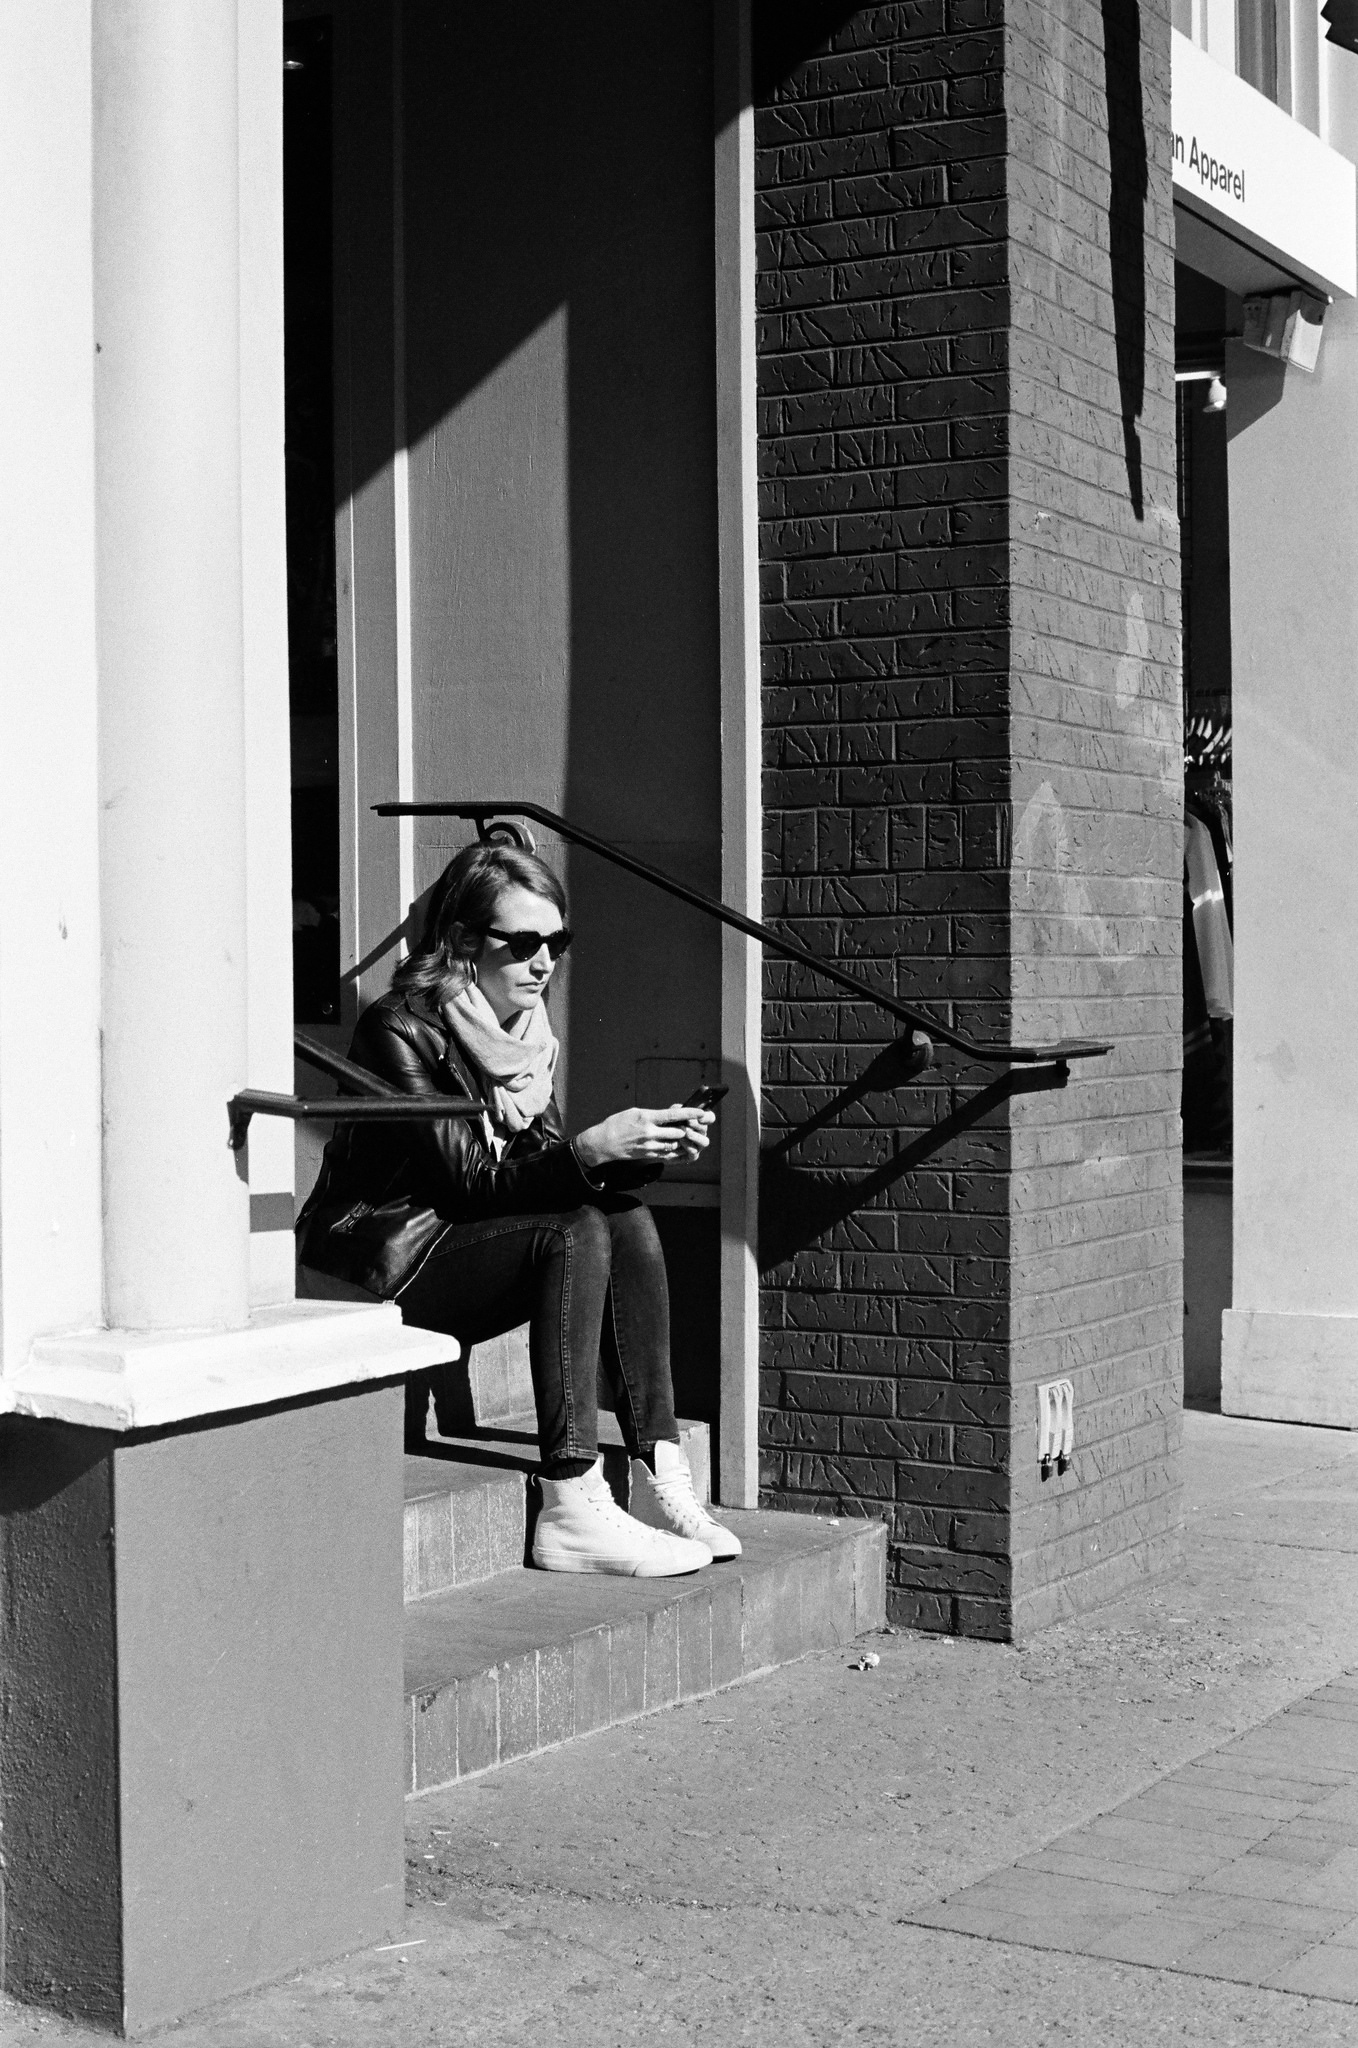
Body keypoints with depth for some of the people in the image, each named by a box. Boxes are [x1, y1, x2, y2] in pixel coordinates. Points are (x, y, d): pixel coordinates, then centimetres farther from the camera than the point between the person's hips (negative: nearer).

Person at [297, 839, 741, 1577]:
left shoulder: (524, 1029, 8)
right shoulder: (402, 1028, -17)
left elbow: (544, 1168, 3)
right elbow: (467, 1178, -22)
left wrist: (645, 1149, -15)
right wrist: (590, 1150, -33)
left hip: (457, 1250, 8)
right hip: (372, 1274, -8)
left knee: (628, 1220, -14)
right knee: (577, 1234, -27)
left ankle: (661, 1482, -17)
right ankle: (572, 1513, -30)